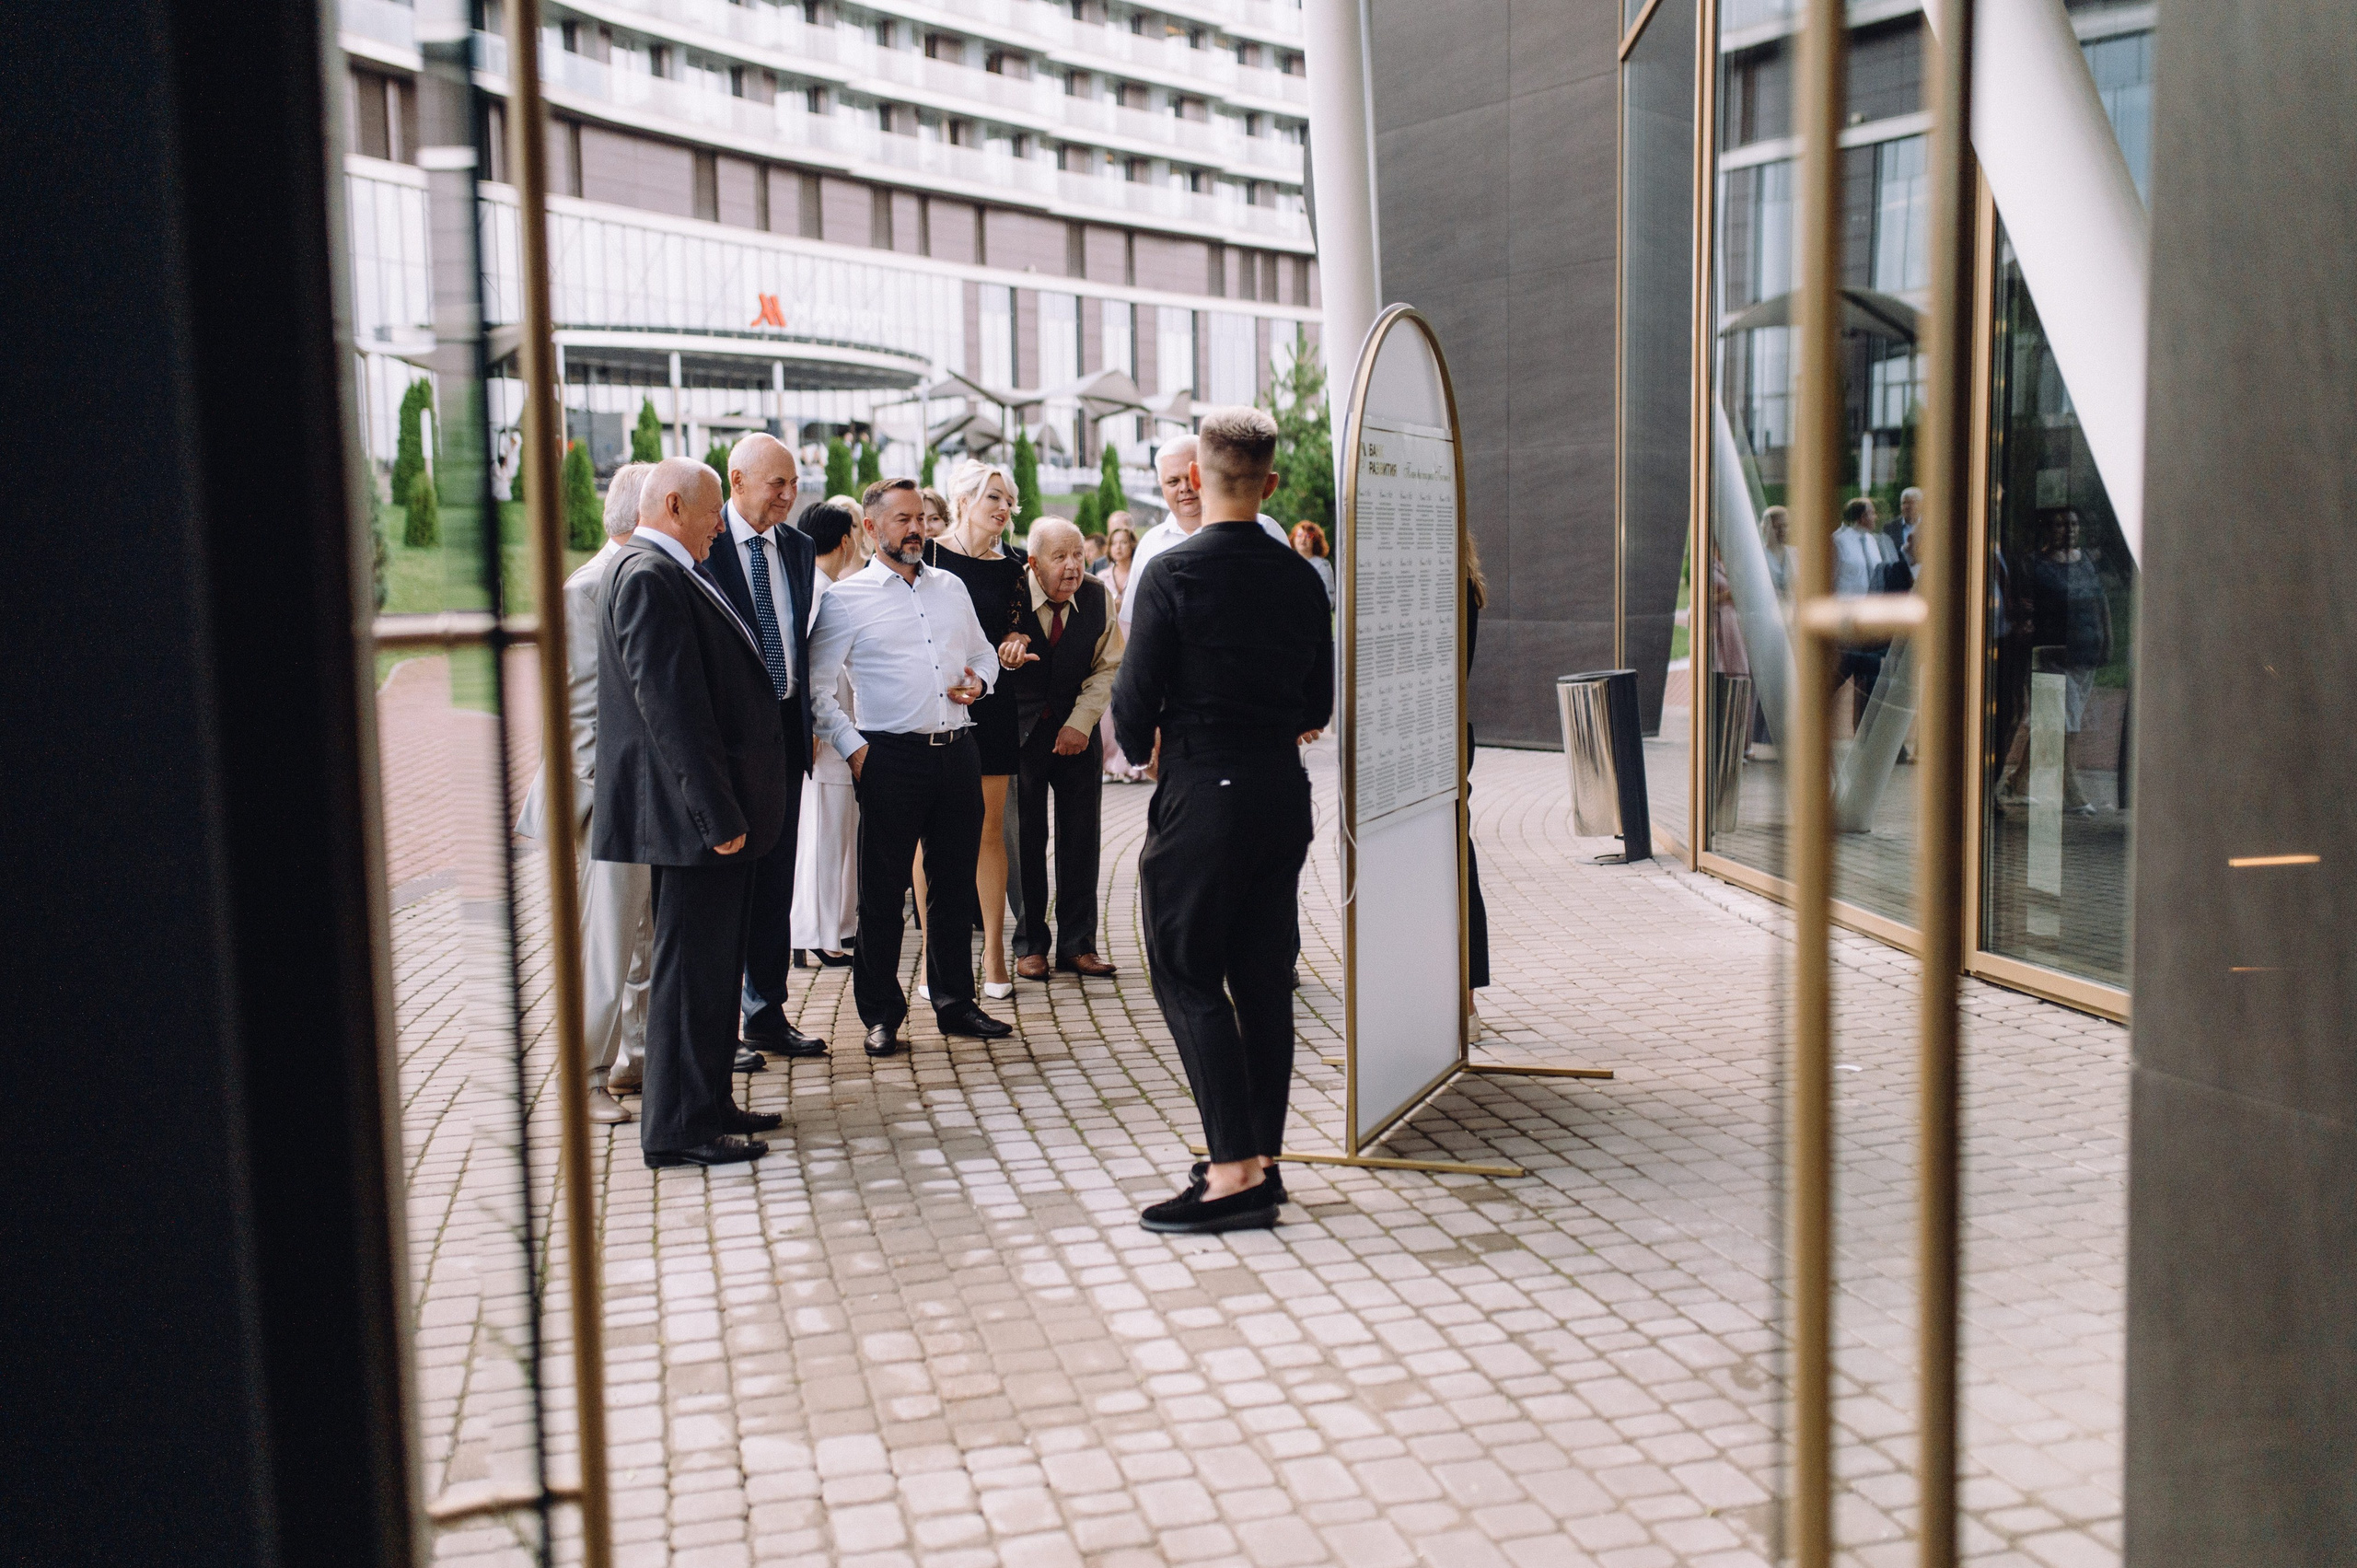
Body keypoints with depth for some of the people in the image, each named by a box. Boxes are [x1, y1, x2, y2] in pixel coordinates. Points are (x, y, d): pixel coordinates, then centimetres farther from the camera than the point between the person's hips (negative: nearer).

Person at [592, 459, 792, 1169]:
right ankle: (678, 1128, 4)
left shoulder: (673, 575, 17)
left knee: (715, 963, 16)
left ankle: (707, 1105, 26)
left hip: (717, 809, 11)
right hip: (693, 815, -11)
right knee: (691, 965, -4)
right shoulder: (648, 576, -16)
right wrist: (716, 813, -24)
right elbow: (670, 704, -23)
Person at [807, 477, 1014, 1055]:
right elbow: (817, 685, -2)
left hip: (957, 752, 5)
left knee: (956, 885, 10)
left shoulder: (952, 588, 15)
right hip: (890, 758, -5)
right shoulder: (845, 598, -1)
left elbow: (983, 652, 26)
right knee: (883, 890, 1)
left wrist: (979, 679, 5)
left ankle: (956, 1003, 22)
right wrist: (852, 748, -9)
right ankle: (881, 1015, 12)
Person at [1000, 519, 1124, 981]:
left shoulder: (1098, 597, -5)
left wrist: (1081, 723, -11)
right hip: (1021, 730, -2)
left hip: (1077, 731, 2)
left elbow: (1107, 668, 0)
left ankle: (1077, 943, 10)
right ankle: (1030, 945, 9)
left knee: (1081, 836, 2)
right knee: (1026, 836, -2)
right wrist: (1004, 653, -29)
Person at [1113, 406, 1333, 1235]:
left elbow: (1137, 694, -10)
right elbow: (1318, 707, 10)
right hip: (1284, 793, 6)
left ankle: (1235, 1173, -3)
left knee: (1188, 979, 1)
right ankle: (1262, 1158, 19)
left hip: (1202, 794, -6)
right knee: (1264, 976, 12)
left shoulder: (1172, 572, -11)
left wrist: (1139, 746, 11)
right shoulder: (1301, 576, 5)